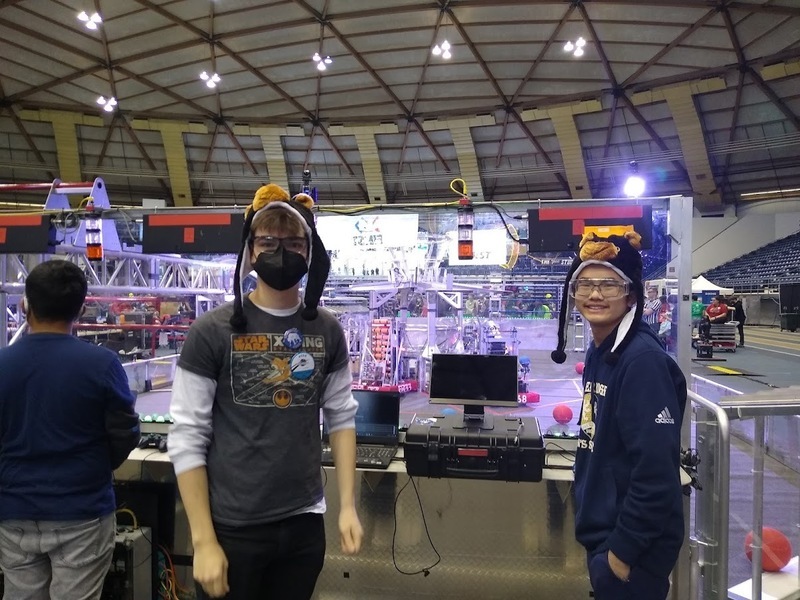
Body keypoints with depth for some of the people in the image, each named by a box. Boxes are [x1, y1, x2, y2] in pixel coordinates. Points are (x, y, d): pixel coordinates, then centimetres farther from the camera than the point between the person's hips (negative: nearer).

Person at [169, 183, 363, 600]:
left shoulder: (327, 332, 0)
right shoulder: (212, 331, -10)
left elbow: (341, 418, 6)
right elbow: (187, 439, -10)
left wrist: (348, 505, 0)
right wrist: (203, 541, -11)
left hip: (305, 526, 4)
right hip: (232, 529, -3)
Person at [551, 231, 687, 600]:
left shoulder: (643, 360, -22)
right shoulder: (598, 352, 5)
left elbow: (656, 472, -24)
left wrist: (623, 548, -18)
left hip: (631, 546, -8)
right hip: (601, 533, 8)